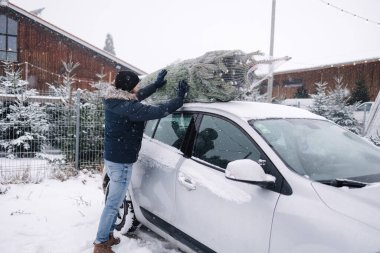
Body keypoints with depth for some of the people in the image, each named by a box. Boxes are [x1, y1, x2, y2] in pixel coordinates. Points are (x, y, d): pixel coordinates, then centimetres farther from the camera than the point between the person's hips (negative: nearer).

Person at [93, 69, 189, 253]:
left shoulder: (115, 100, 3)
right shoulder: (127, 107, -26)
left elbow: (138, 96, 19)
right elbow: (158, 111, -28)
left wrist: (156, 84, 22)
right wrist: (180, 98, -16)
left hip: (113, 158, 10)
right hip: (121, 161, -10)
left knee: (114, 201, 22)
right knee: (113, 204, 2)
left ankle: (107, 235, 35)